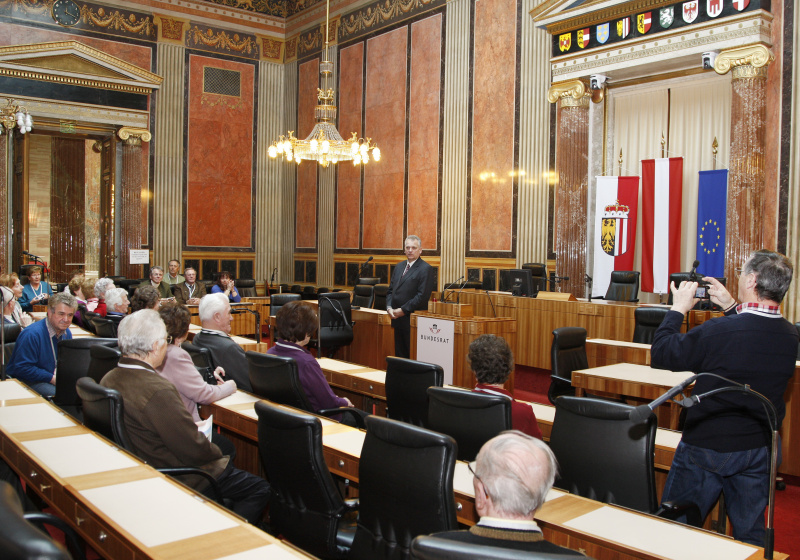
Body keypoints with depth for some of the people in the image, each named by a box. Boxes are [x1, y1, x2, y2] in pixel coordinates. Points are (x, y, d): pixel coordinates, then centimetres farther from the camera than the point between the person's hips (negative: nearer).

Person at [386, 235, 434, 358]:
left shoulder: (425, 269, -8)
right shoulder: (399, 267, 16)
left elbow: (423, 296, -15)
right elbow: (390, 290, 18)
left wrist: (403, 310, -15)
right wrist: (389, 307, 0)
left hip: (413, 320, -7)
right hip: (398, 319, 7)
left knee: (413, 356, -4)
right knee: (399, 354, 11)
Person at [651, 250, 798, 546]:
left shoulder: (718, 331, -26)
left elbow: (660, 354, -14)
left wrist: (678, 309, -3)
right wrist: (731, 308, 15)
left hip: (706, 447, -5)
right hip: (759, 449, 5)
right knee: (751, 536, 19)